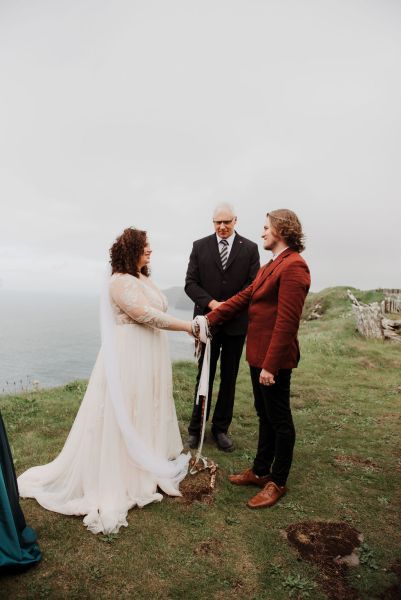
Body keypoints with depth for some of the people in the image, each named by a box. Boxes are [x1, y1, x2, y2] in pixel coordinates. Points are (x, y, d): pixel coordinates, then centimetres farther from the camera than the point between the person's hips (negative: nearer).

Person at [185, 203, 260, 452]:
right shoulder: (200, 246, 2)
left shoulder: (250, 248, 1)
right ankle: (195, 428, 22)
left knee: (229, 378, 10)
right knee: (204, 376, 9)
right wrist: (211, 303, -18)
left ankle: (221, 428, 25)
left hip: (236, 323, 1)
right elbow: (191, 283, -3)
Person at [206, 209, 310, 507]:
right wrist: (209, 319, 10)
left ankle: (278, 483, 24)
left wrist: (270, 365, -23)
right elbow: (243, 298, 14)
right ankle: (261, 471, 35)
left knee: (279, 420, 7)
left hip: (274, 359, -9)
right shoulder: (269, 267, 14)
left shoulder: (293, 266, -18)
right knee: (265, 415, 20)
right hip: (259, 354, 9)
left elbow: (287, 321, -23)